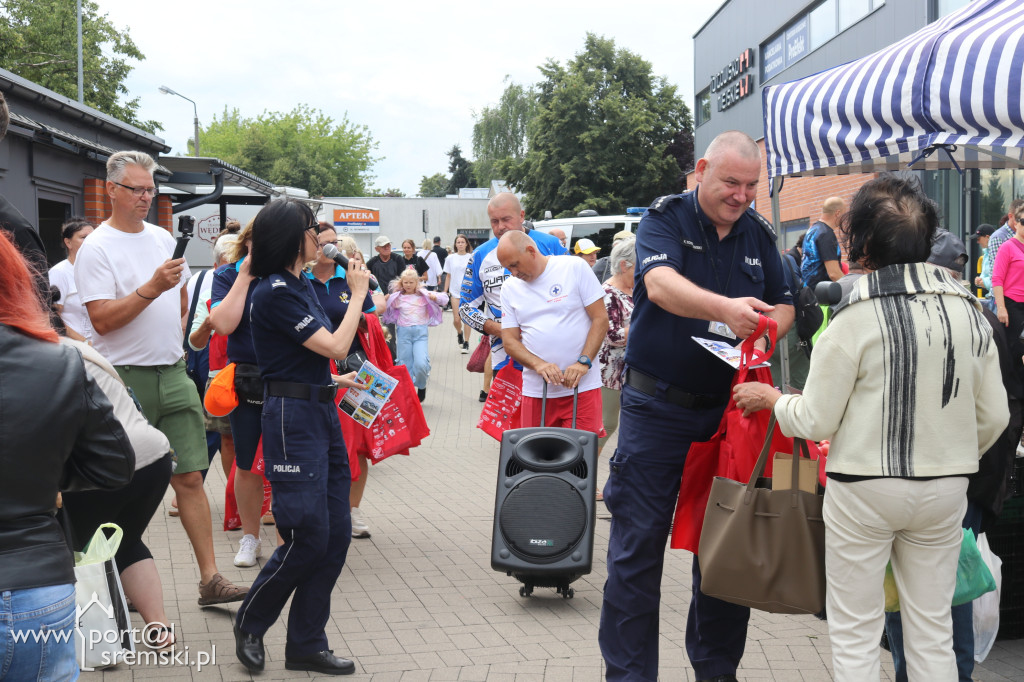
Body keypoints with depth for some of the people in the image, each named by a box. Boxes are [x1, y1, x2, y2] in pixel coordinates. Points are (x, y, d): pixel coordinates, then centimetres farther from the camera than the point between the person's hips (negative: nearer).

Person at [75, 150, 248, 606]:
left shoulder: (163, 238, 13)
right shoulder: (96, 249, -8)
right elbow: (101, 319, -17)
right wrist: (151, 289, -21)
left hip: (172, 373, 5)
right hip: (124, 379, -5)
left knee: (189, 477, 3)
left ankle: (210, 579, 5)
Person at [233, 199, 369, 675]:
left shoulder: (301, 285, 14)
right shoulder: (273, 292, -14)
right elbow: (335, 346, -14)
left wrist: (335, 379, 23)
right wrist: (358, 293, -4)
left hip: (322, 412, 9)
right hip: (293, 417, -9)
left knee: (336, 533, 7)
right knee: (308, 536, -6)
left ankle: (306, 645, 17)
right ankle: (250, 623, 17)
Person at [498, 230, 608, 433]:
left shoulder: (574, 267, -1)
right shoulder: (509, 288, 9)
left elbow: (600, 319, -2)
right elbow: (509, 340, 6)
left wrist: (583, 362, -13)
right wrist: (538, 364, -13)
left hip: (582, 386, -3)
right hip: (535, 391, 3)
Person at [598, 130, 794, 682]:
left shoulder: (759, 234, 8)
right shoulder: (665, 218, -6)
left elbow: (783, 306, 14)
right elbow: (661, 284, -25)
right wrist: (726, 308, -42)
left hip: (729, 406, 4)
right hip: (657, 405, -4)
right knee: (638, 544, 0)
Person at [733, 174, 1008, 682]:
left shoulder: (857, 317, -14)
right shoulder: (968, 308, 1)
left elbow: (816, 421, -10)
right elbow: (993, 416, 5)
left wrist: (771, 398, 9)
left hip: (864, 488, -5)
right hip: (945, 488, 5)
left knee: (854, 635, 8)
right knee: (933, 633, 15)